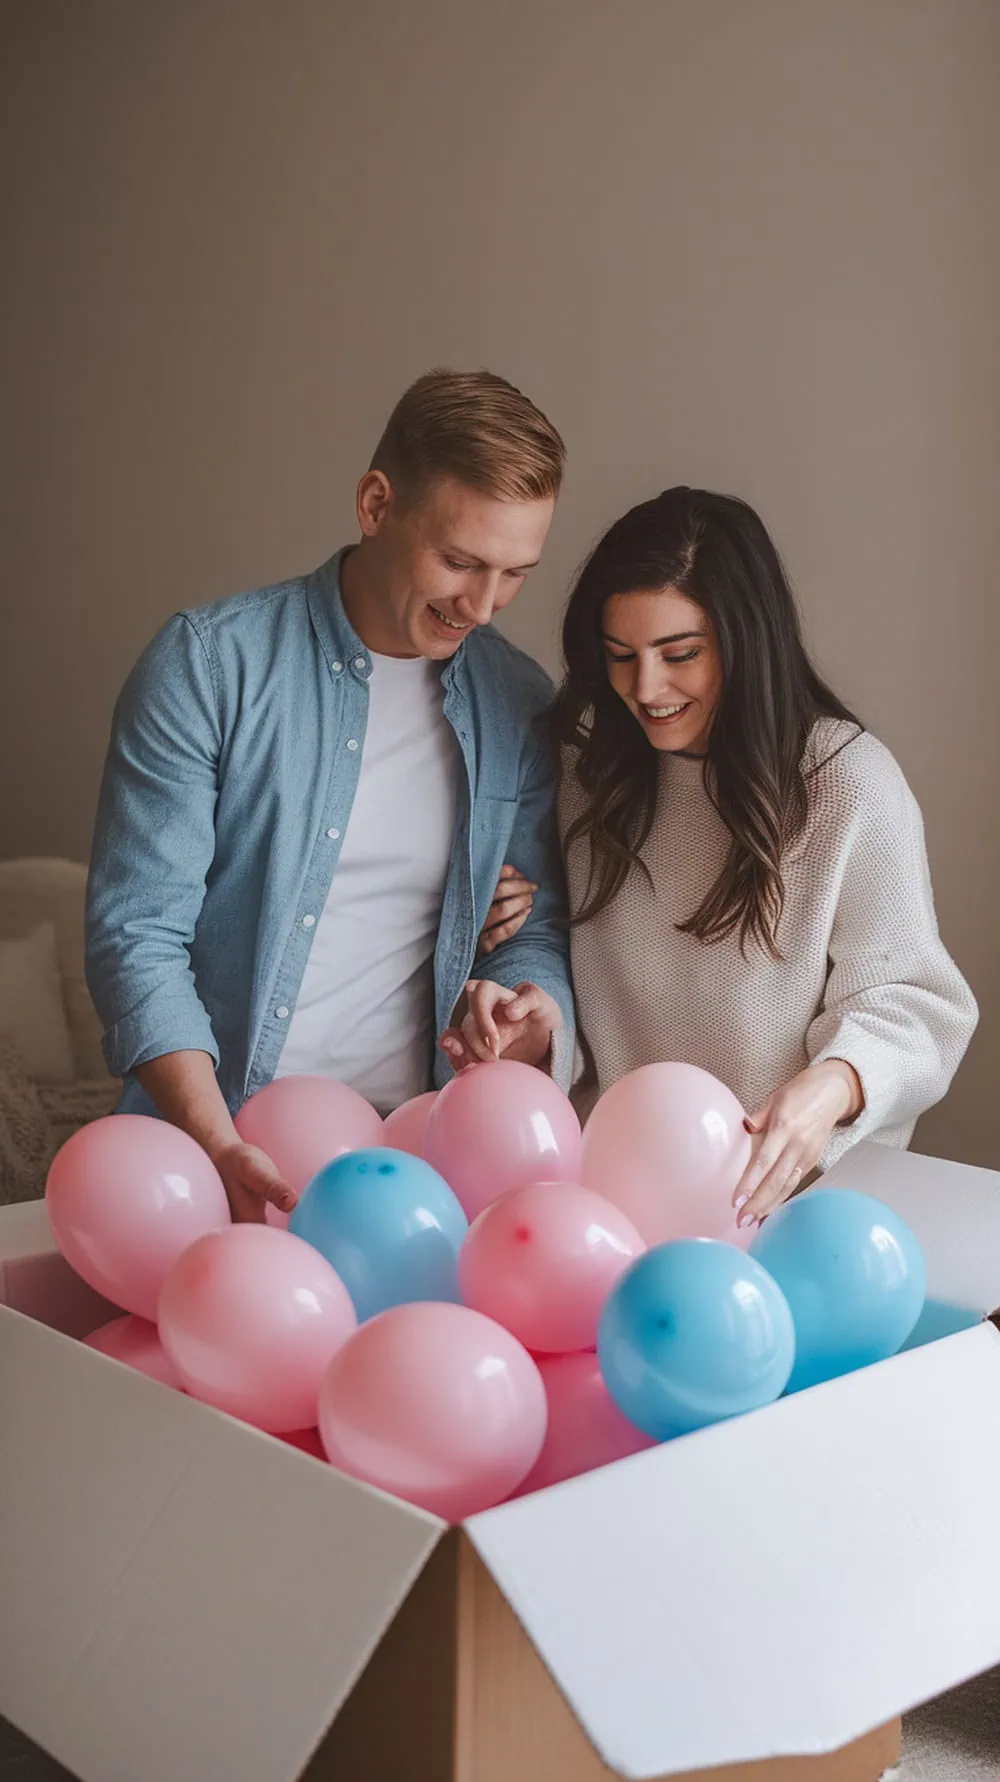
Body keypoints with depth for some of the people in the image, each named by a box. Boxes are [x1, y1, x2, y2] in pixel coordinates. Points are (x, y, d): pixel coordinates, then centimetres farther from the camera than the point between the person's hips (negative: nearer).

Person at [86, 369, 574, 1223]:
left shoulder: (521, 704, 5)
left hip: (413, 1153, 2)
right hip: (209, 1133, -2)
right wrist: (221, 1148, -20)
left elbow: (540, 928, 12)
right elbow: (138, 934, -8)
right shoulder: (209, 662, -5)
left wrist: (533, 1013, -12)